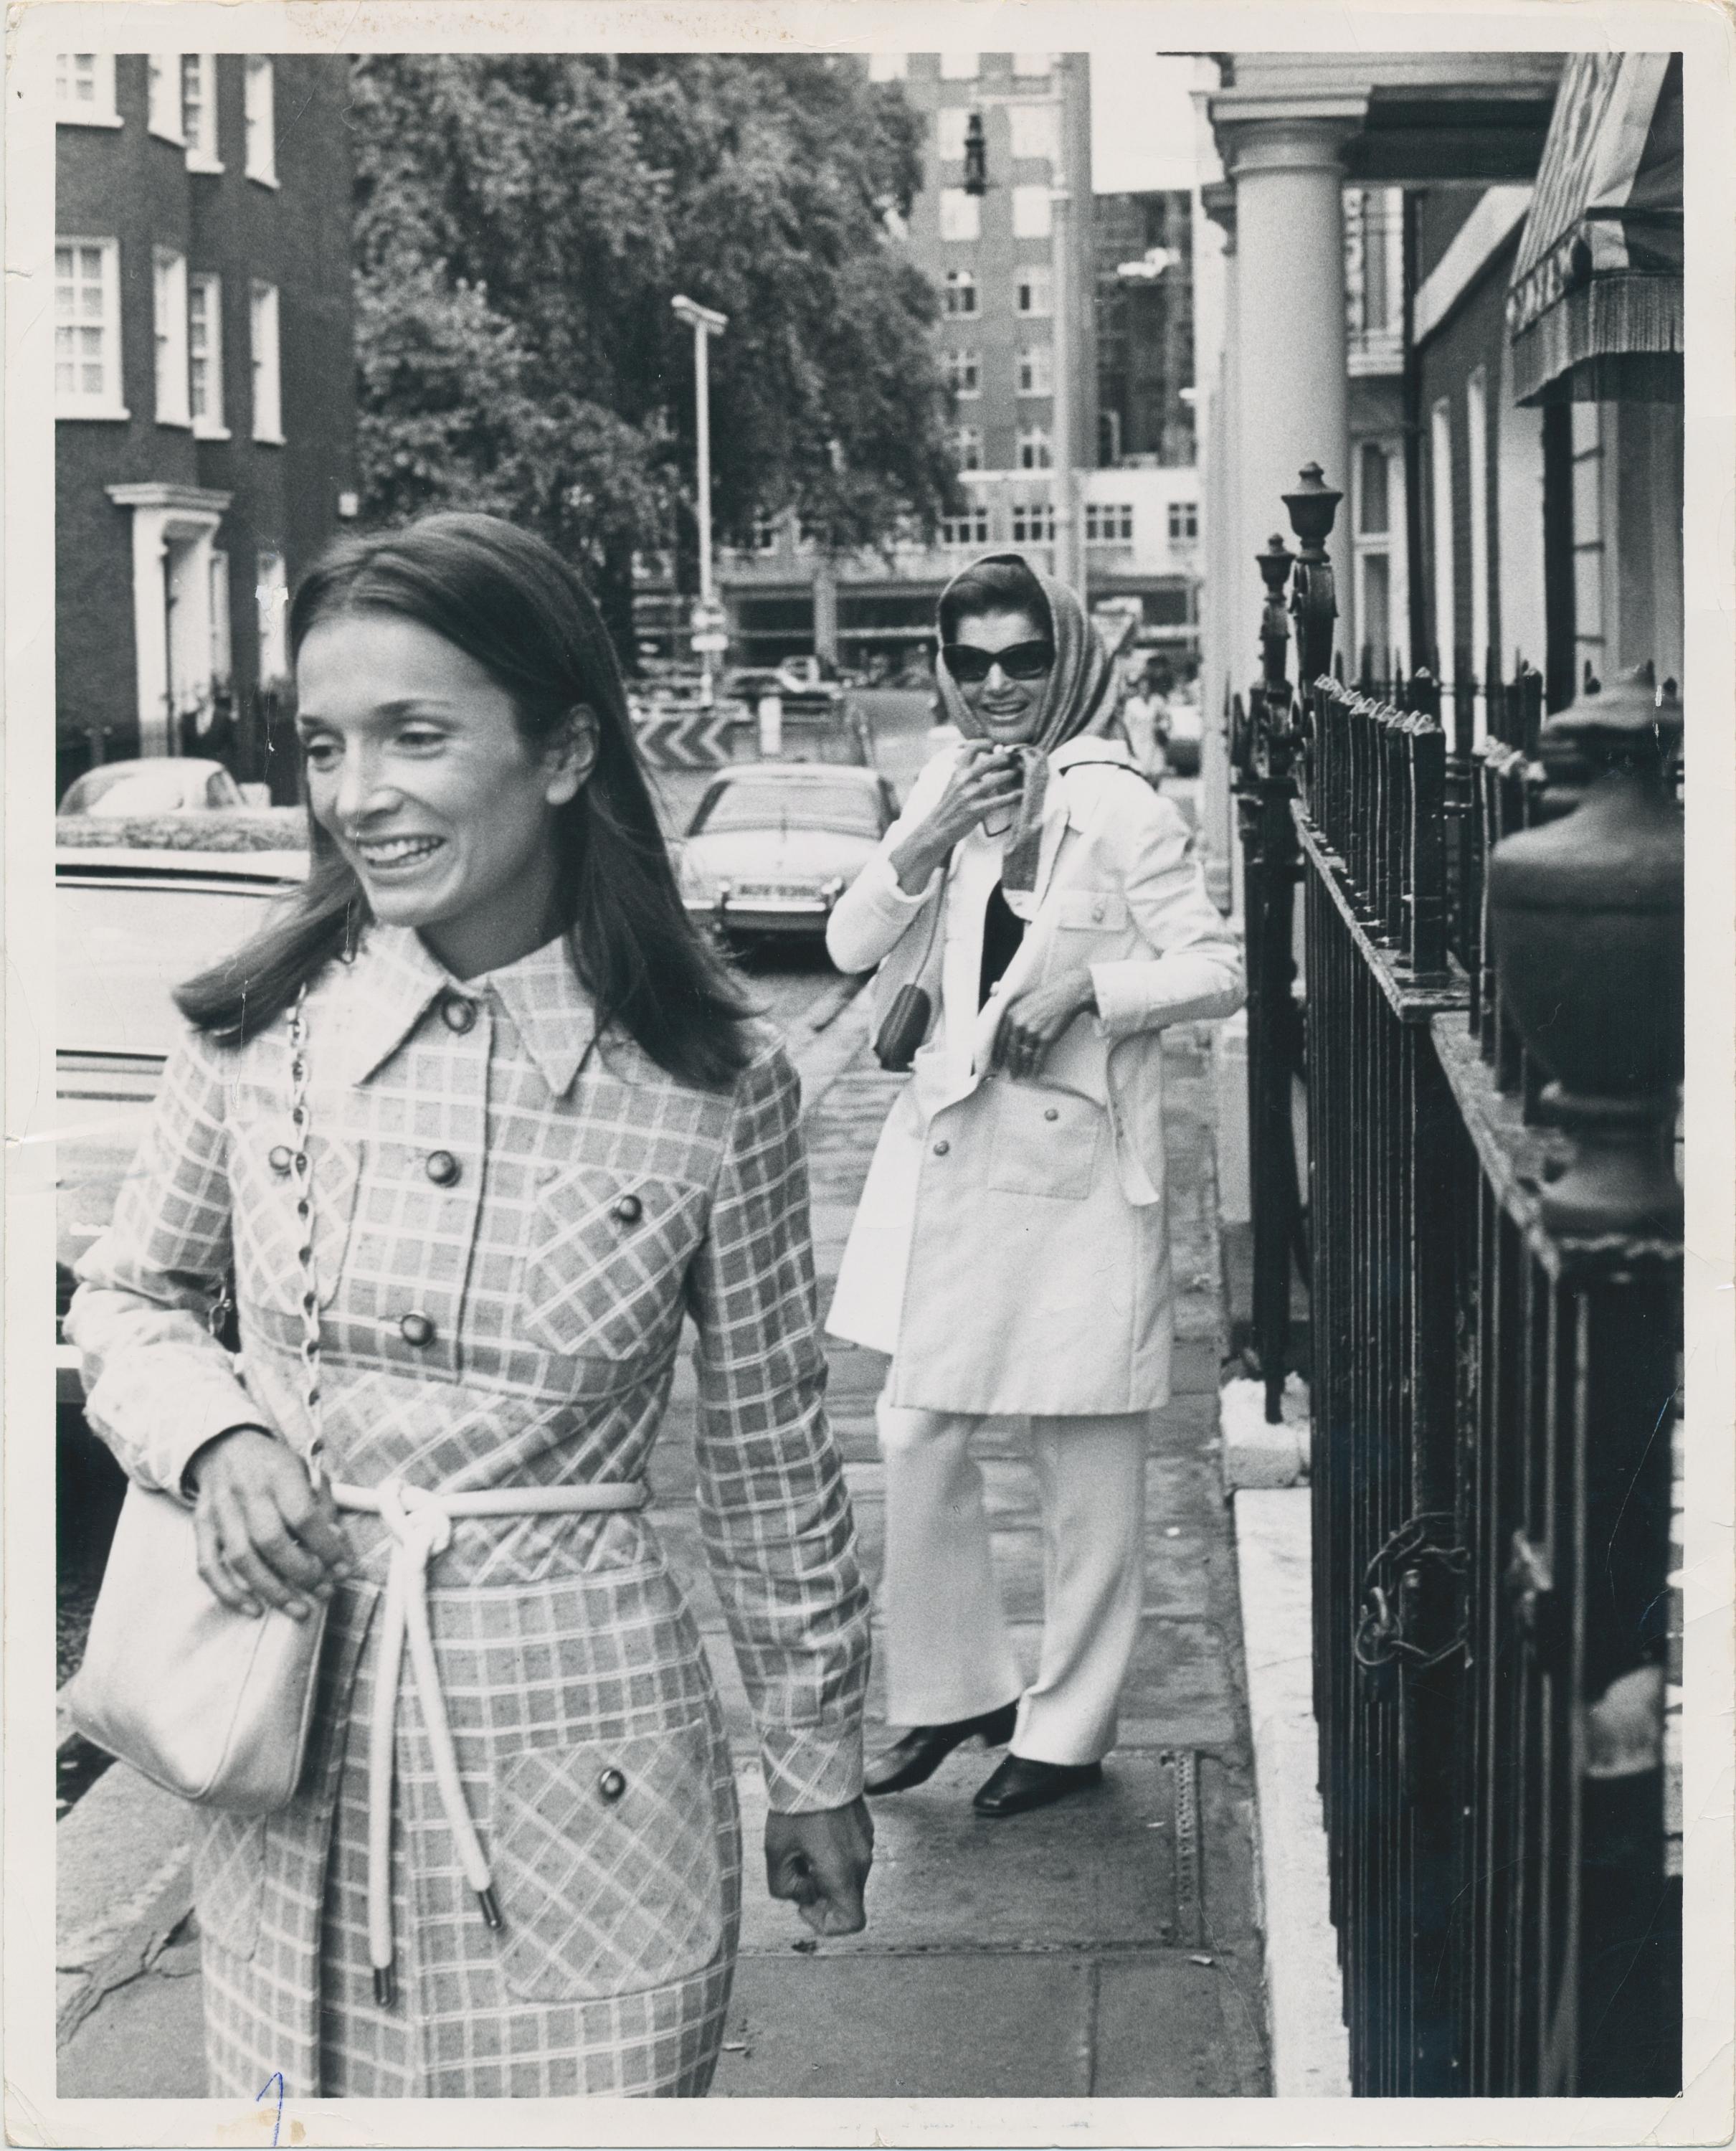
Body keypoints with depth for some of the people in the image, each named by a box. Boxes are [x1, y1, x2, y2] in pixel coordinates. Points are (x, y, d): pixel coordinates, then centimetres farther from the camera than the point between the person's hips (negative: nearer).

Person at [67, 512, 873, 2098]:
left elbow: (771, 1459, 3)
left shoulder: (714, 1082, -7)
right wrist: (216, 1436, -9)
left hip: (583, 1772, -2)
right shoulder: (261, 1027, -3)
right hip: (292, 1765, 2)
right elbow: (127, 1300, 12)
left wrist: (818, 1763, 10)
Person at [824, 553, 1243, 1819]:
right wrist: (929, 836, -12)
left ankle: (1071, 1729, 20)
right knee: (918, 1438, 11)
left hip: (1077, 1159, -6)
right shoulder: (952, 786, 6)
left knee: (1088, 1466, 6)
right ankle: (956, 1689, 29)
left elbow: (1219, 972, -10)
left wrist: (1086, 979, -21)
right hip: (953, 1145, 6)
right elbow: (852, 946, 2)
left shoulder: (1116, 807, -11)